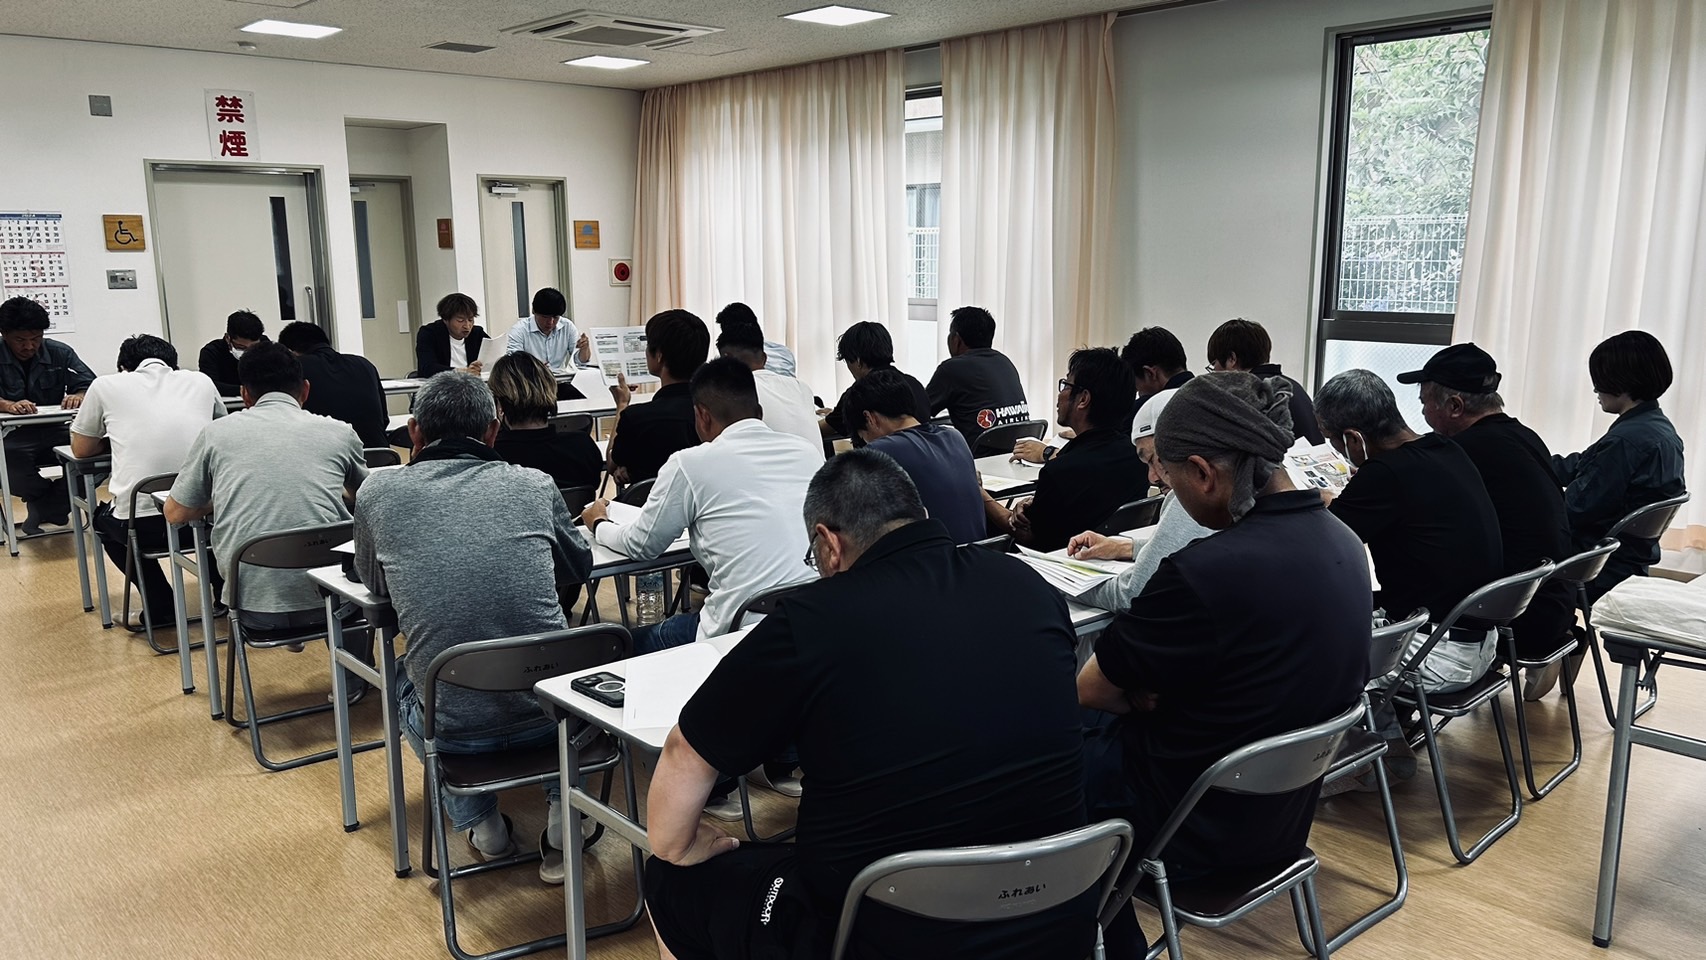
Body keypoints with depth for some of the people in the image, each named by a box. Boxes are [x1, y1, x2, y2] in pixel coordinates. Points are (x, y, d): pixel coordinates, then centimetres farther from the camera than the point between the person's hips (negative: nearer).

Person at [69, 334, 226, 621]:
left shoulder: (106, 386, 8)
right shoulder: (200, 381, 11)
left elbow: (80, 449, 21)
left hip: (142, 526, -1)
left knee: (104, 519, 34)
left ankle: (160, 605, 24)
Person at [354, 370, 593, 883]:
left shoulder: (378, 492, -2)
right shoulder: (534, 485, -1)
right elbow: (581, 565, 19)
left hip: (455, 730, 0)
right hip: (547, 715, 0)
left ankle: (482, 826, 28)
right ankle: (562, 821, 21)